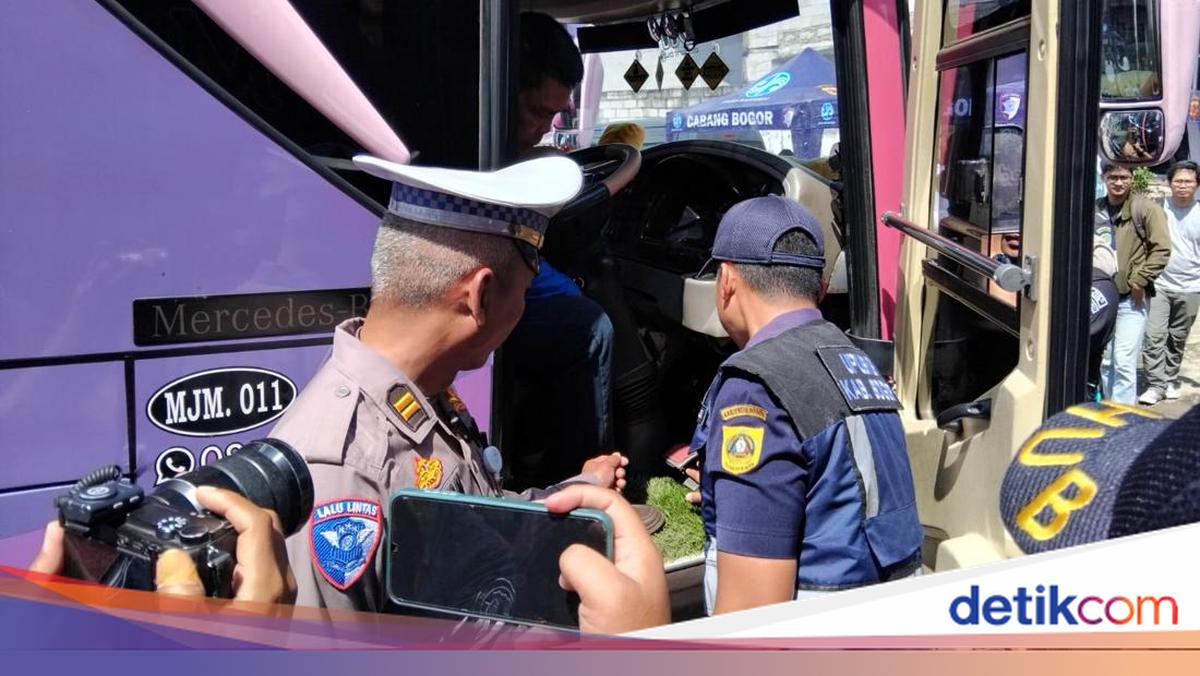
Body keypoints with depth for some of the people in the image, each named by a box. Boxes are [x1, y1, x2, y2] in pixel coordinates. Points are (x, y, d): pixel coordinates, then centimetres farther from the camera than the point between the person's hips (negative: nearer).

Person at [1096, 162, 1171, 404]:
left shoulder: (1146, 209, -6)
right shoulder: (1094, 210, 8)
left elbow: (1162, 249, -8)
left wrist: (1139, 280, -13)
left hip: (1131, 298, -5)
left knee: (1124, 363, -9)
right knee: (1105, 362, 13)